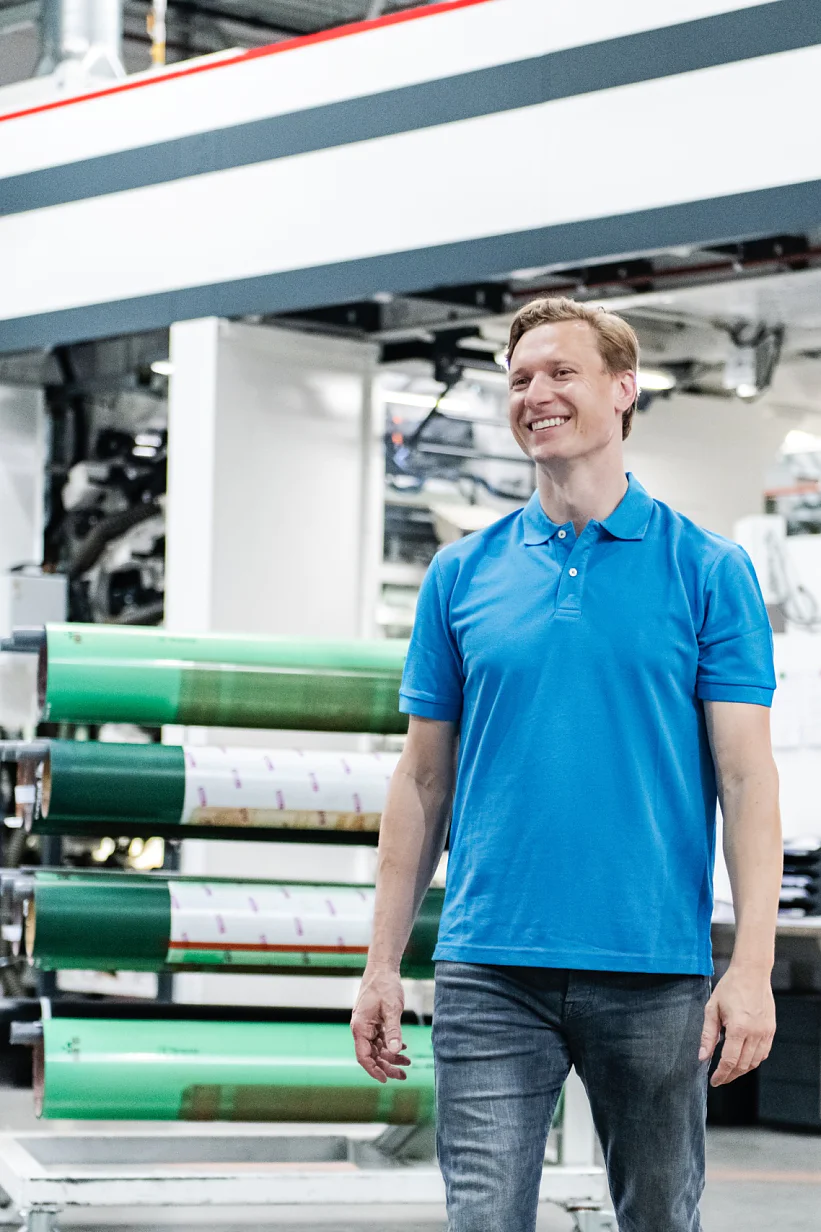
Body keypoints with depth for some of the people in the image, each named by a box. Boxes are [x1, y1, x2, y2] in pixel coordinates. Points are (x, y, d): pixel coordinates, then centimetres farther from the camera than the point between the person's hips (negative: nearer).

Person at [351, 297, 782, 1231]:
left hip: (655, 975, -1)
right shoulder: (461, 575, 9)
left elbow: (746, 777, -2)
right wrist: (383, 963, 6)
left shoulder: (709, 571, 2)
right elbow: (422, 780, 12)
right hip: (491, 971, 1)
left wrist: (751, 967, -12)